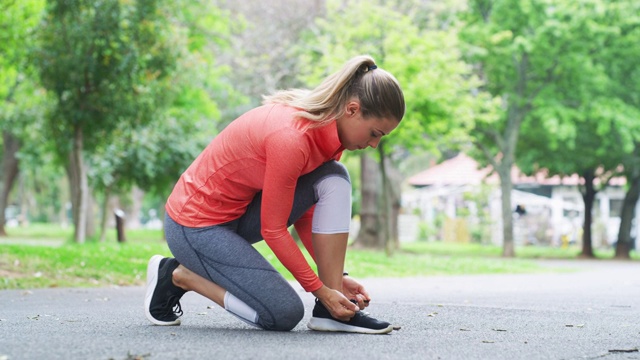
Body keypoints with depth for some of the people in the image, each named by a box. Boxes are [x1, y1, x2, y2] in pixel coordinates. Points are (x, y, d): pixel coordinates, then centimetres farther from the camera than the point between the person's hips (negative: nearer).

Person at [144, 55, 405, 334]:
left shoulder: (326, 127, -3)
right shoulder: (290, 138, -31)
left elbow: (304, 211, 4)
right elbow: (273, 230, -22)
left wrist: (337, 277, -1)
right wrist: (320, 289, -17)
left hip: (241, 211, 9)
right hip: (195, 226, -9)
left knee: (334, 180, -10)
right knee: (285, 314, -14)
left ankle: (331, 309, -7)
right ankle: (179, 275, 3)